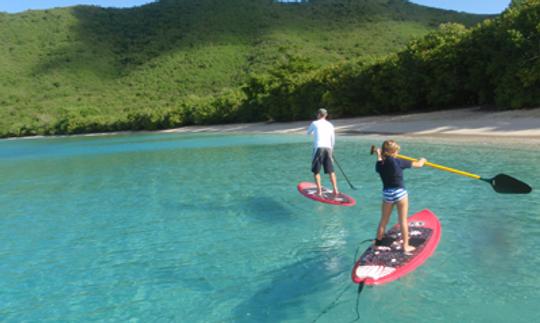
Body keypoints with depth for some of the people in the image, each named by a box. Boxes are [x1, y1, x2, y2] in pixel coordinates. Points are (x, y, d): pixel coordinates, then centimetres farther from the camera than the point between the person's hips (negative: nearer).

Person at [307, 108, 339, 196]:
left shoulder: (315, 123, 8)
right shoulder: (330, 125, 17)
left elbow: (308, 132, 25)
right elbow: (333, 139, 20)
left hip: (318, 148, -3)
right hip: (328, 148, 3)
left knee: (316, 171, 7)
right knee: (331, 171, 9)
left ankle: (319, 191, 1)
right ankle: (335, 190, 5)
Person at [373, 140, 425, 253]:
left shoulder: (380, 165, -5)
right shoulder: (398, 162, -14)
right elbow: (417, 164, -1)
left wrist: (379, 156, 35)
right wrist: (422, 160, 20)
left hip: (387, 194, 4)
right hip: (400, 193, -4)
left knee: (383, 221, 14)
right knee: (403, 220, 7)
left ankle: (377, 244, 21)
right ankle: (406, 246, 16)